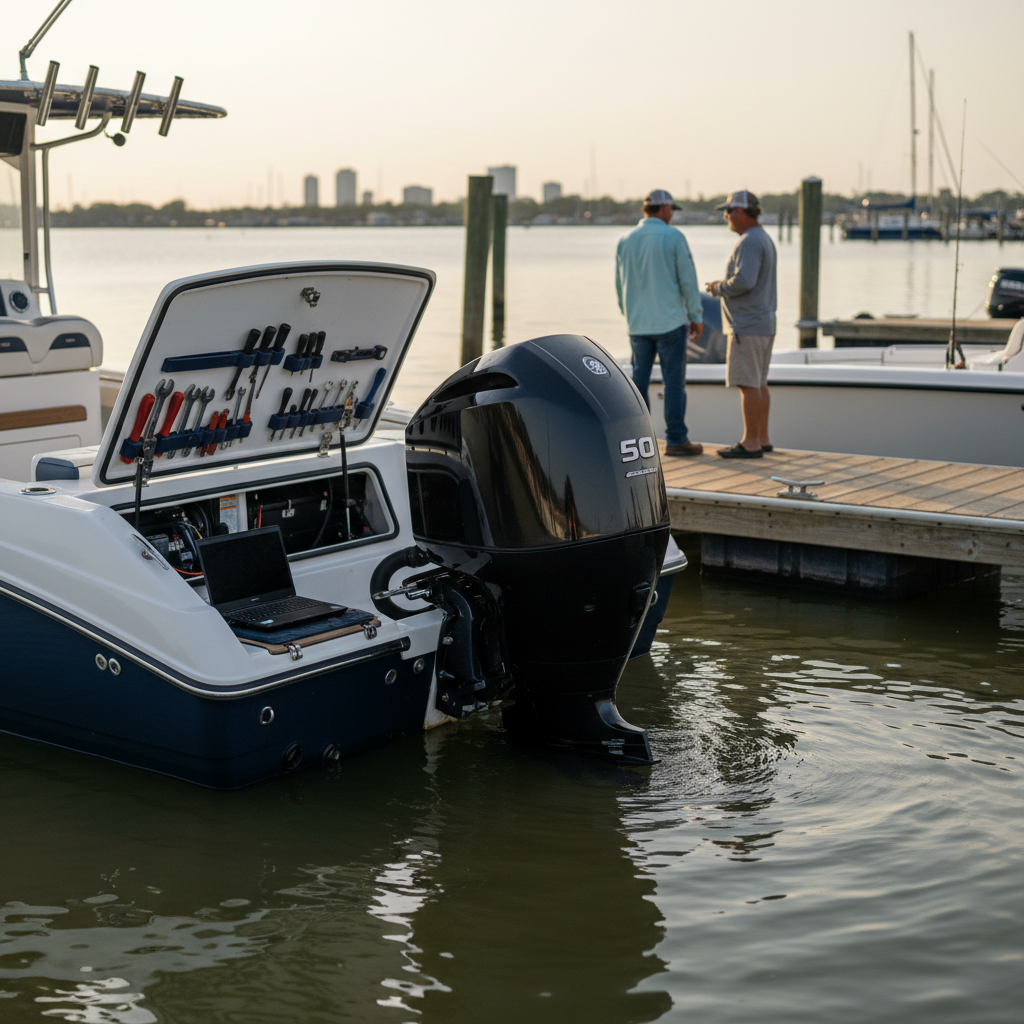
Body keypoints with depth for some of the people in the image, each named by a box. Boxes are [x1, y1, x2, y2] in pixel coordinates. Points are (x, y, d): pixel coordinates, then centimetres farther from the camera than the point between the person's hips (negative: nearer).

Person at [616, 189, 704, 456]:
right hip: (670, 321, -5)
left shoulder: (626, 241, 5)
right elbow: (688, 280, -9)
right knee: (674, 381, 0)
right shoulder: (674, 237, -9)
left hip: (638, 323, 5)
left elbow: (620, 285, 11)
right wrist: (697, 317, -1)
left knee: (639, 380, 9)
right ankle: (676, 439, 2)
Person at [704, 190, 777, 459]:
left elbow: (743, 282, -28)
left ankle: (750, 443, -5)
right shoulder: (764, 239, 16)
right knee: (758, 384, 13)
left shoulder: (750, 242, -17)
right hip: (764, 323, 10)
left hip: (747, 326, -10)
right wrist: (723, 286, 12)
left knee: (747, 384, -7)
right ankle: (762, 439, 17)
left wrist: (718, 288, -10)